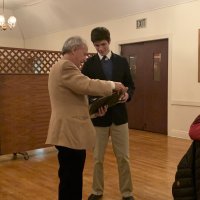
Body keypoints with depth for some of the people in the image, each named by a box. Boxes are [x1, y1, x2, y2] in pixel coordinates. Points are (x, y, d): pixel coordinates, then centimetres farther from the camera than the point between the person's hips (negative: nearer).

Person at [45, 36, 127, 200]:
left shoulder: (63, 67, 20)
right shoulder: (65, 66, -14)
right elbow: (88, 85, -25)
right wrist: (112, 85, -10)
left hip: (70, 131, 11)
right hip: (70, 133, -11)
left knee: (72, 180, 17)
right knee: (70, 181, -3)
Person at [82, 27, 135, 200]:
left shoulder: (122, 61, 5)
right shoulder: (89, 64, -1)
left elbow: (131, 86, 8)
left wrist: (127, 94, -14)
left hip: (119, 115, 1)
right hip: (98, 116, -1)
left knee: (123, 158, 7)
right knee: (98, 158, 11)